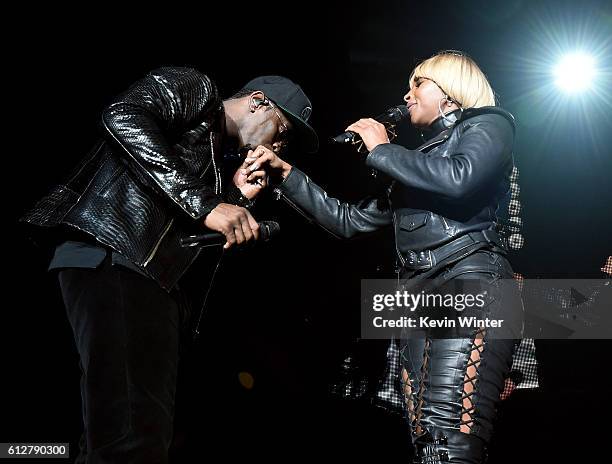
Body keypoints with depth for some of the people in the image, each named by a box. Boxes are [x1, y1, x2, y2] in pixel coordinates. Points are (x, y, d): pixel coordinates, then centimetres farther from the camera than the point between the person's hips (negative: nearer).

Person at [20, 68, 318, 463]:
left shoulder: (216, 163, 31)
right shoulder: (194, 88, 9)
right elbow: (123, 116, -12)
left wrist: (237, 199, 15)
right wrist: (204, 204, -15)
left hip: (153, 280, 10)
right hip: (109, 254, -10)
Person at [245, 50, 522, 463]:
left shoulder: (489, 124, 13)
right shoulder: (417, 165, 34)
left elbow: (459, 180, -10)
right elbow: (348, 220, 32)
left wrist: (381, 150, 3)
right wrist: (286, 175, 26)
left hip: (472, 282, -7)